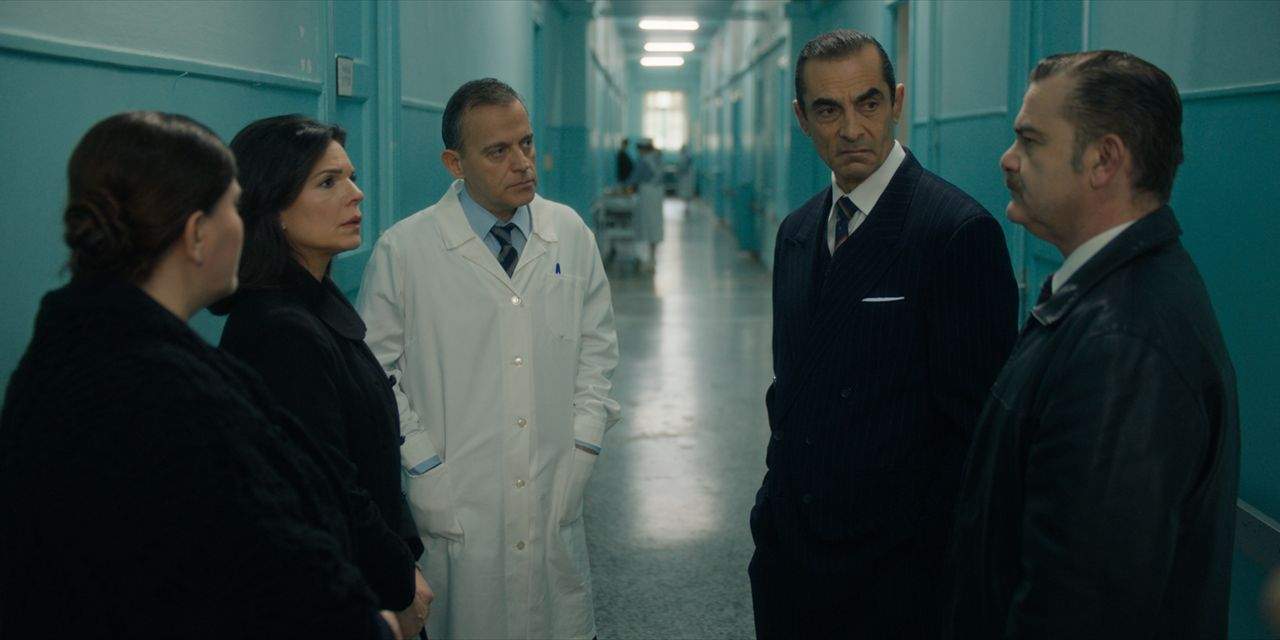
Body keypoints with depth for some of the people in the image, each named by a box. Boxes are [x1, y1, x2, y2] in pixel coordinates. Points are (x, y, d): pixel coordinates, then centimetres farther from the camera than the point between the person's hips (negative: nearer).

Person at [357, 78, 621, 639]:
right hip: (456, 510, -3)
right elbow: (372, 373, -2)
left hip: (554, 507, 3)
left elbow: (597, 345, 11)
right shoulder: (403, 250, -7)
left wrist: (582, 448, 3)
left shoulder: (571, 234, 3)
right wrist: (424, 467, -7)